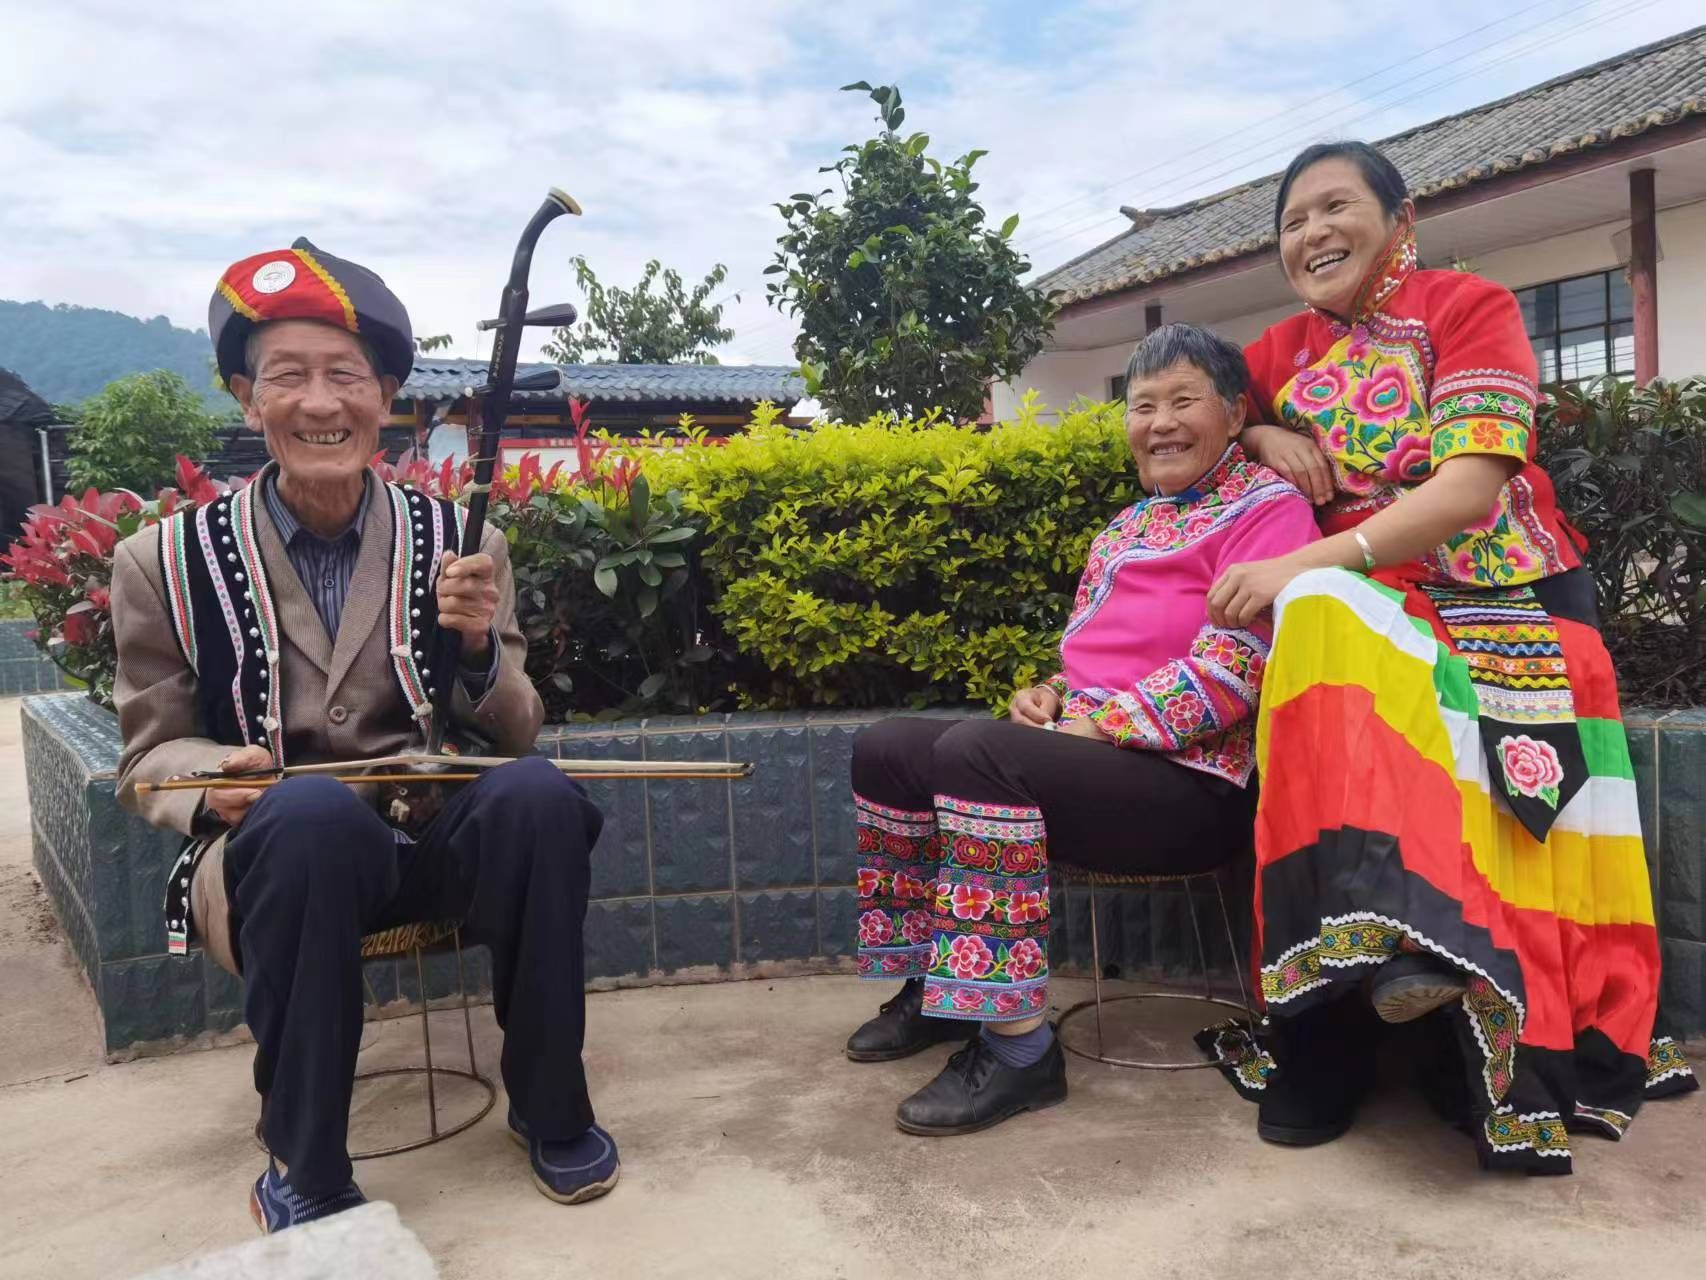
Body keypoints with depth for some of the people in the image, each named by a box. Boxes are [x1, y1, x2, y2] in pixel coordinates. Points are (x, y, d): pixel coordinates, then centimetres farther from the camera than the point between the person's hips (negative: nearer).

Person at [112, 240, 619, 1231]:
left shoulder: (458, 545, 2)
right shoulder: (170, 563, 0)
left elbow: (514, 740, 4)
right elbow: (150, 757, 8)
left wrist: (479, 650, -17)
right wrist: (215, 778, -16)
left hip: (439, 837, 2)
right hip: (274, 855, -1)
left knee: (539, 795, -31)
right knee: (314, 812, -36)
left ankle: (550, 1107, -6)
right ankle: (302, 1167, -14)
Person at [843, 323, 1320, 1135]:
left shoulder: (1266, 508, -4)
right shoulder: (1125, 529, 22)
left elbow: (1232, 668, -17)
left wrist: (1093, 726, -18)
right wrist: (1050, 697, 5)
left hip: (1192, 781, -9)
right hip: (1094, 757, 9)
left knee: (975, 753, -31)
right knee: (888, 749, 1)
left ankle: (1018, 1045, -26)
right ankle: (933, 985, 10)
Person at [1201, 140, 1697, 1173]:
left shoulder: (1469, 307, 0)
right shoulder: (1284, 353, 13)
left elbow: (1472, 484, -14)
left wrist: (1310, 565, -27)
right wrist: (1259, 435, 0)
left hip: (1502, 593, -1)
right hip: (1365, 602, 2)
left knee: (1522, 792, -26)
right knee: (1325, 630, -35)